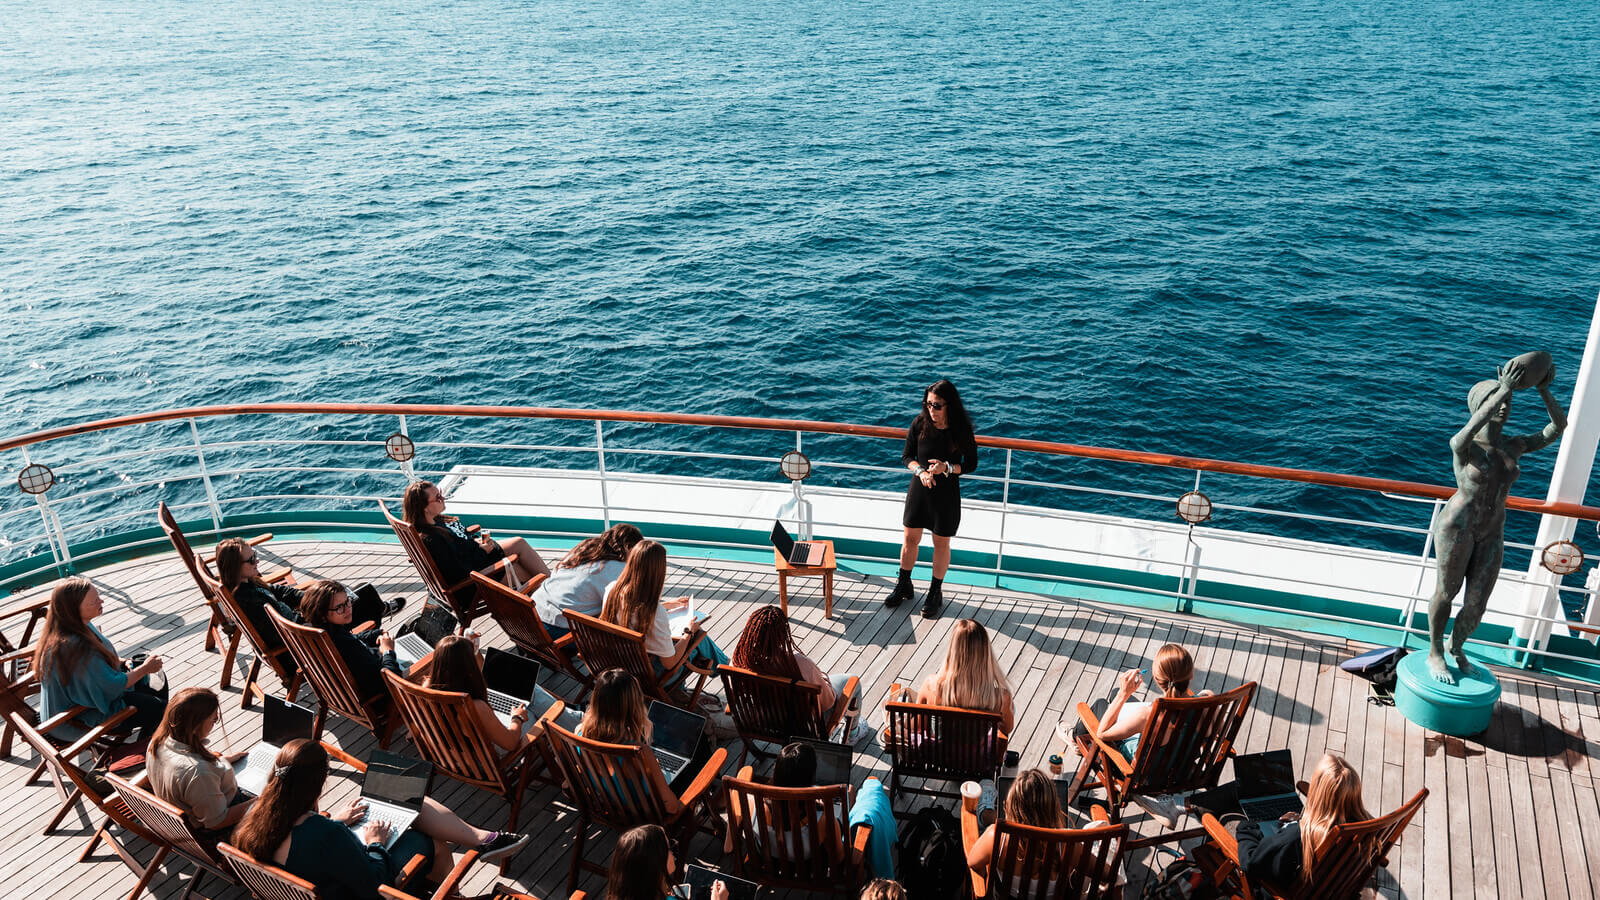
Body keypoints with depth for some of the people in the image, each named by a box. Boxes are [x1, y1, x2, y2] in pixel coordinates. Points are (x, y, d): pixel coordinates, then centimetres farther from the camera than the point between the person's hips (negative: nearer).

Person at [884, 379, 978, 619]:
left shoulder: (961, 430, -14)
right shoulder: (920, 423, -8)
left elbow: (971, 464, -5)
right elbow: (907, 456, 1)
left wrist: (947, 468, -22)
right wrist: (920, 471, -19)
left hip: (947, 493, -2)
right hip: (919, 489, 2)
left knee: (941, 543, 11)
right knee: (911, 539, 13)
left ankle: (935, 592, 28)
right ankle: (903, 586, 33)